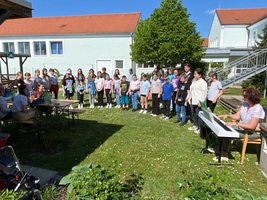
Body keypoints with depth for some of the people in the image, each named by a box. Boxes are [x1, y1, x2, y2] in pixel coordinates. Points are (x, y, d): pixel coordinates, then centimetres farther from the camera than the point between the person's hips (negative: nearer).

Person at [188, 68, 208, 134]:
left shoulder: (203, 82, -13)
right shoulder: (195, 81, 15)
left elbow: (204, 93, -17)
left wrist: (201, 102, -20)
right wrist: (190, 98, 18)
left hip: (198, 102, -9)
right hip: (193, 101, 9)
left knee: (198, 114, -4)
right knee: (194, 114, 17)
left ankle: (200, 128, 7)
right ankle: (195, 125, 30)